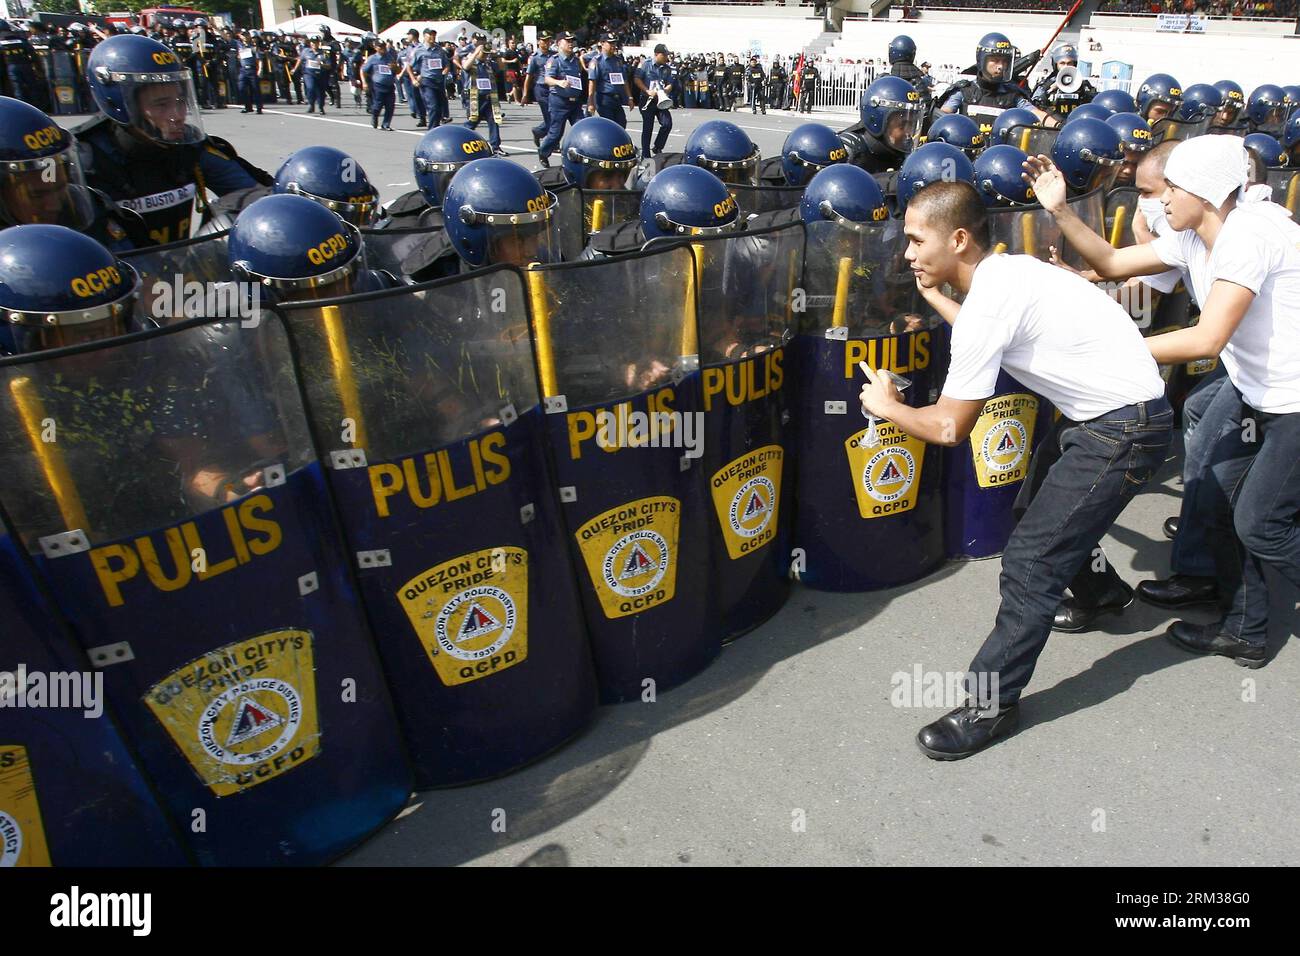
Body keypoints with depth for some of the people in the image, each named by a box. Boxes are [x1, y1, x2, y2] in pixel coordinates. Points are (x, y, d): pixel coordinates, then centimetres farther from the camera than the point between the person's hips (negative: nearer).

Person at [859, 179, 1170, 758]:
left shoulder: (987, 303, -24)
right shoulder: (1007, 271, 4)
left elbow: (949, 428, -18)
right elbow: (987, 337, 25)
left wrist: (886, 406, -1)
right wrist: (932, 295, 26)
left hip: (1123, 432, -10)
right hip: (1105, 410, 10)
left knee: (1031, 559, -9)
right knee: (1047, 510, 27)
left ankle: (990, 707, 2)